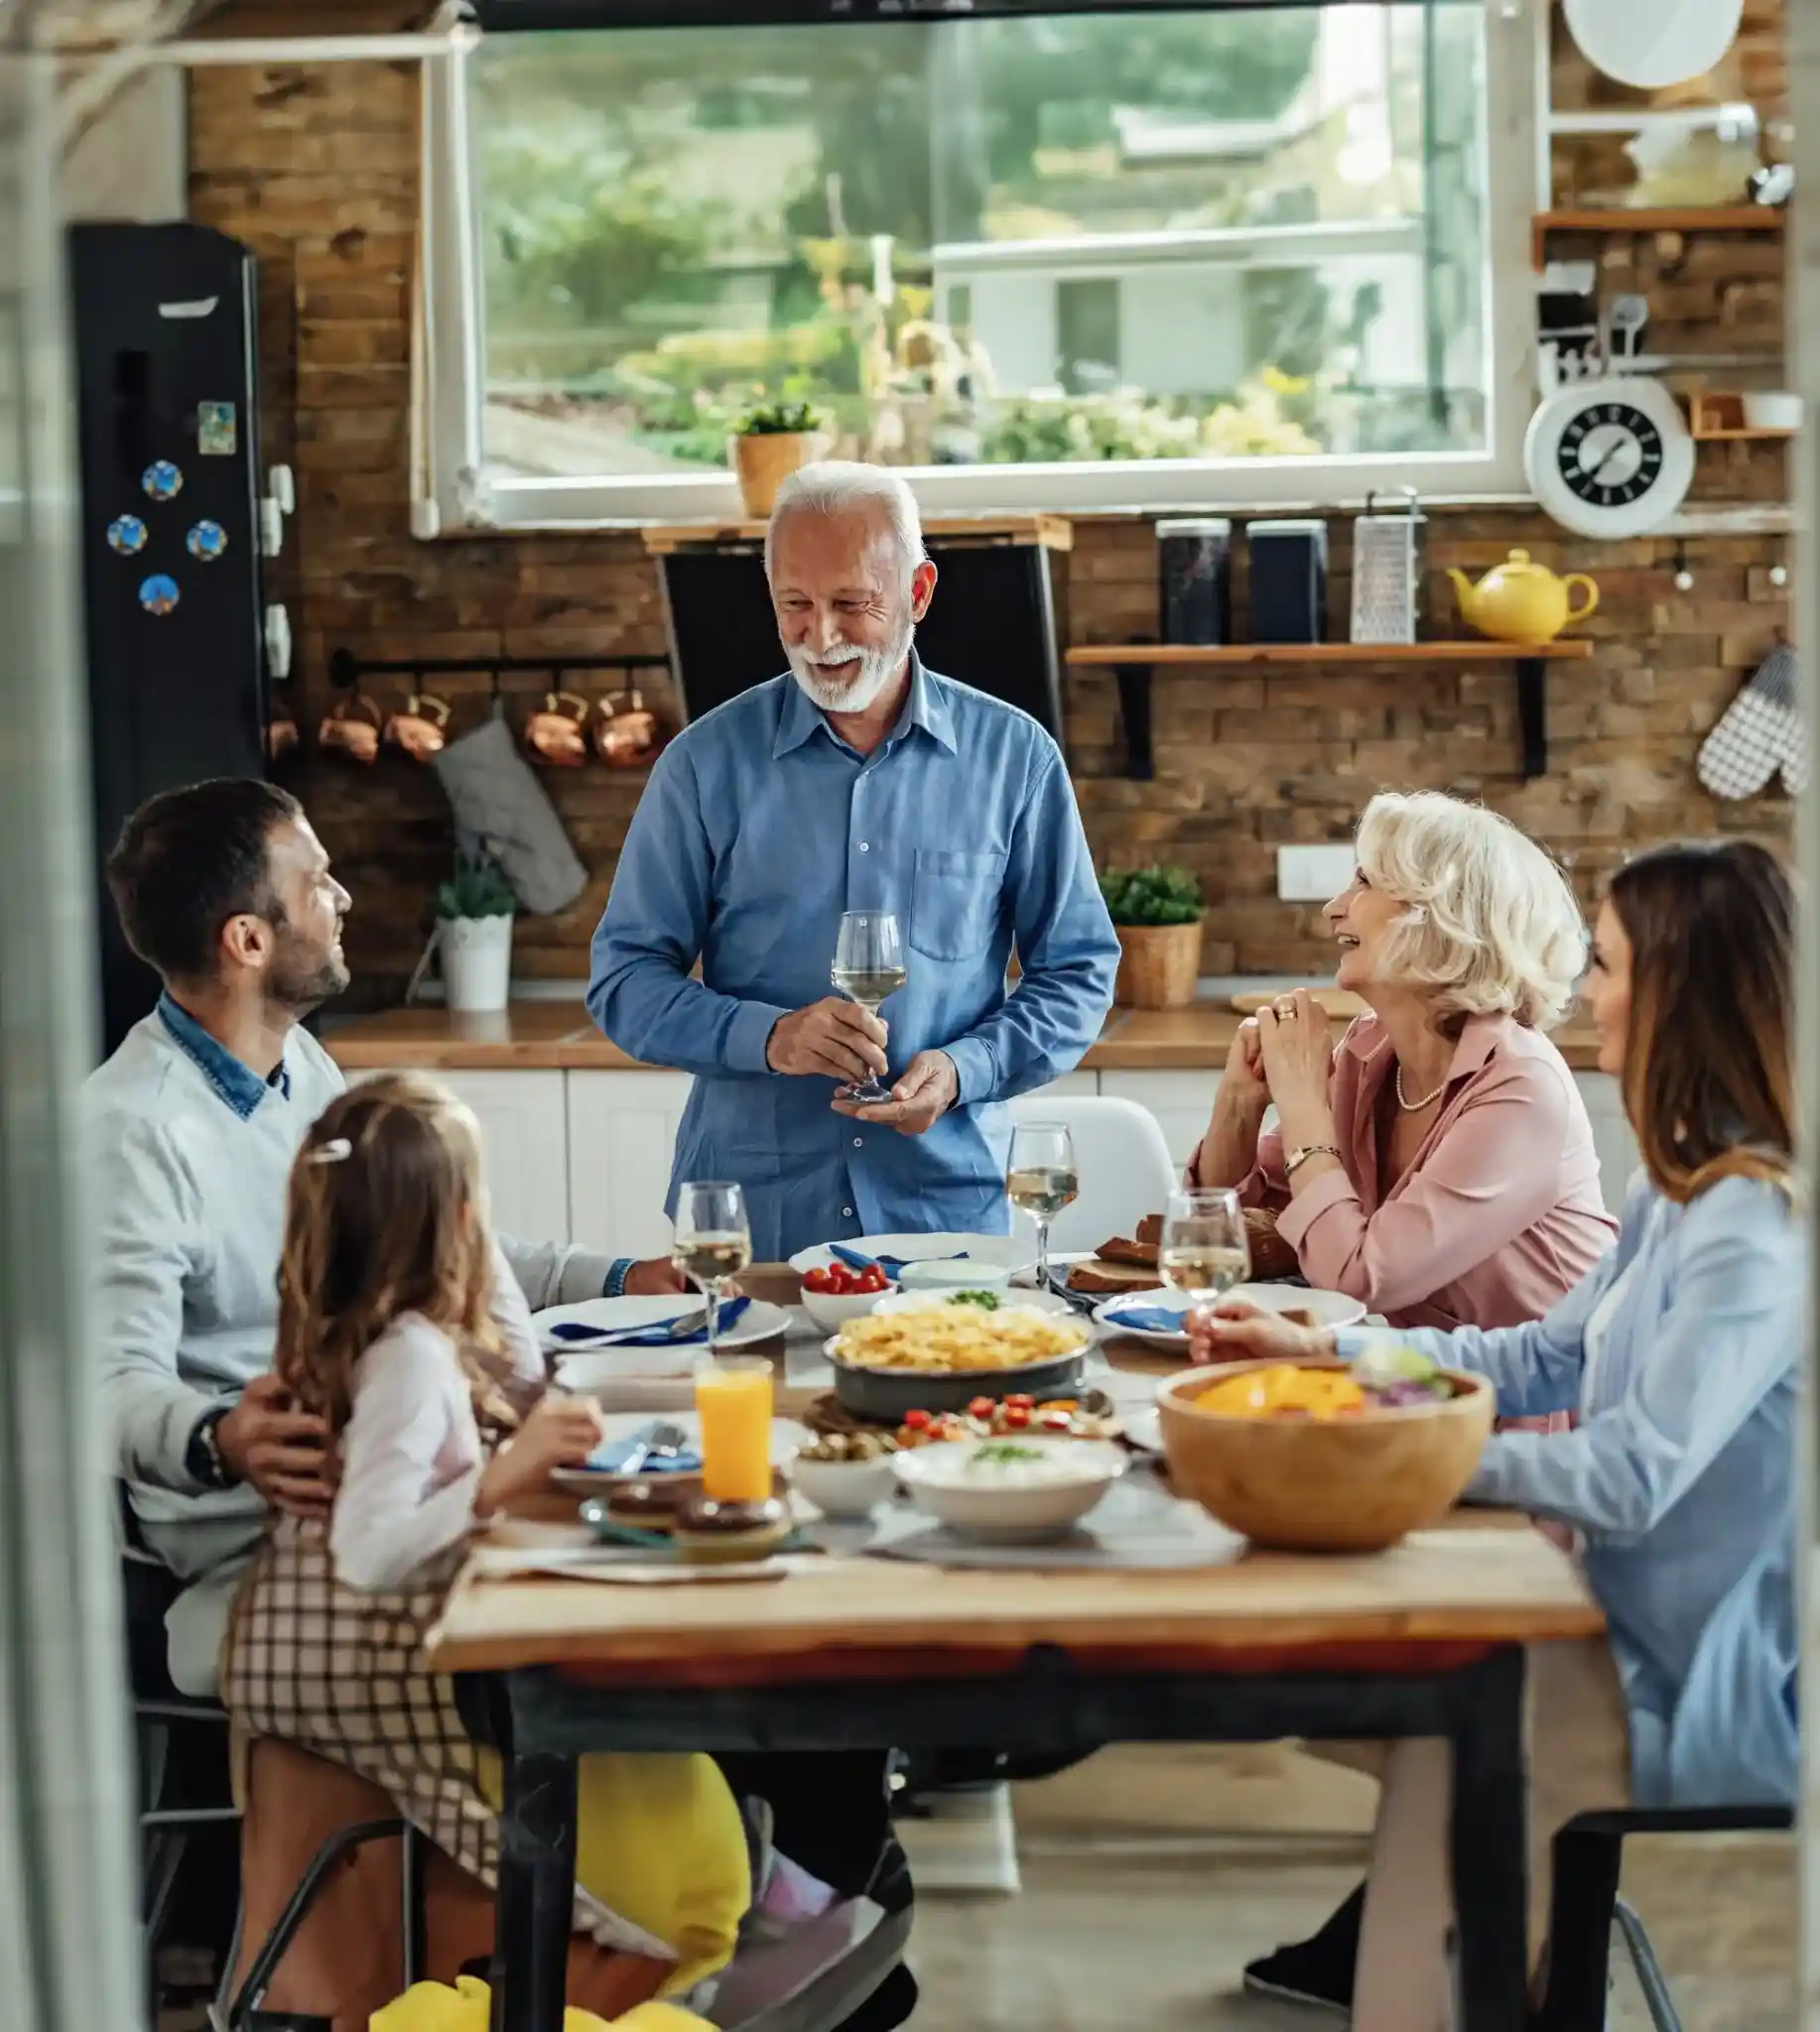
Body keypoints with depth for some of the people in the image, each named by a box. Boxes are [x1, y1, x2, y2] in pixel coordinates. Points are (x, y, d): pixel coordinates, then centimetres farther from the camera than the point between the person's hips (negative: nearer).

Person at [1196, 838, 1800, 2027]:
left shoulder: (1757, 1230, -24)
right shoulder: (1690, 1190, 8)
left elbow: (1630, 1479, -27)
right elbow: (1549, 1361, 14)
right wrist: (1319, 1350, 8)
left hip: (1717, 1687, -9)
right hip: (1656, 1631, 9)